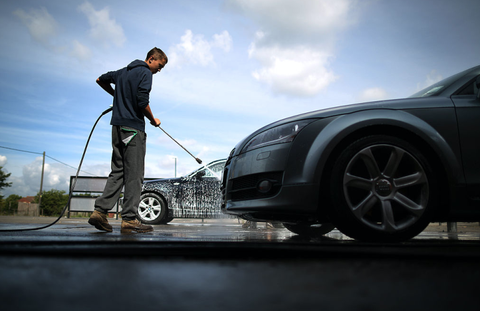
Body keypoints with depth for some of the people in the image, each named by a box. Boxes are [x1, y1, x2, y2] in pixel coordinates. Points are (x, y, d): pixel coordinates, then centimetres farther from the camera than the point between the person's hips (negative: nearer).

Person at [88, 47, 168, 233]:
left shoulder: (123, 72, 21)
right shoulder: (145, 73, -5)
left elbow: (100, 80, 34)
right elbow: (142, 102, -17)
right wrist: (153, 120, -2)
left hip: (117, 127, 8)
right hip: (133, 128, -8)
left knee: (118, 172, 11)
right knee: (134, 174, -5)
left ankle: (100, 211, 5)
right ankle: (129, 219, -4)